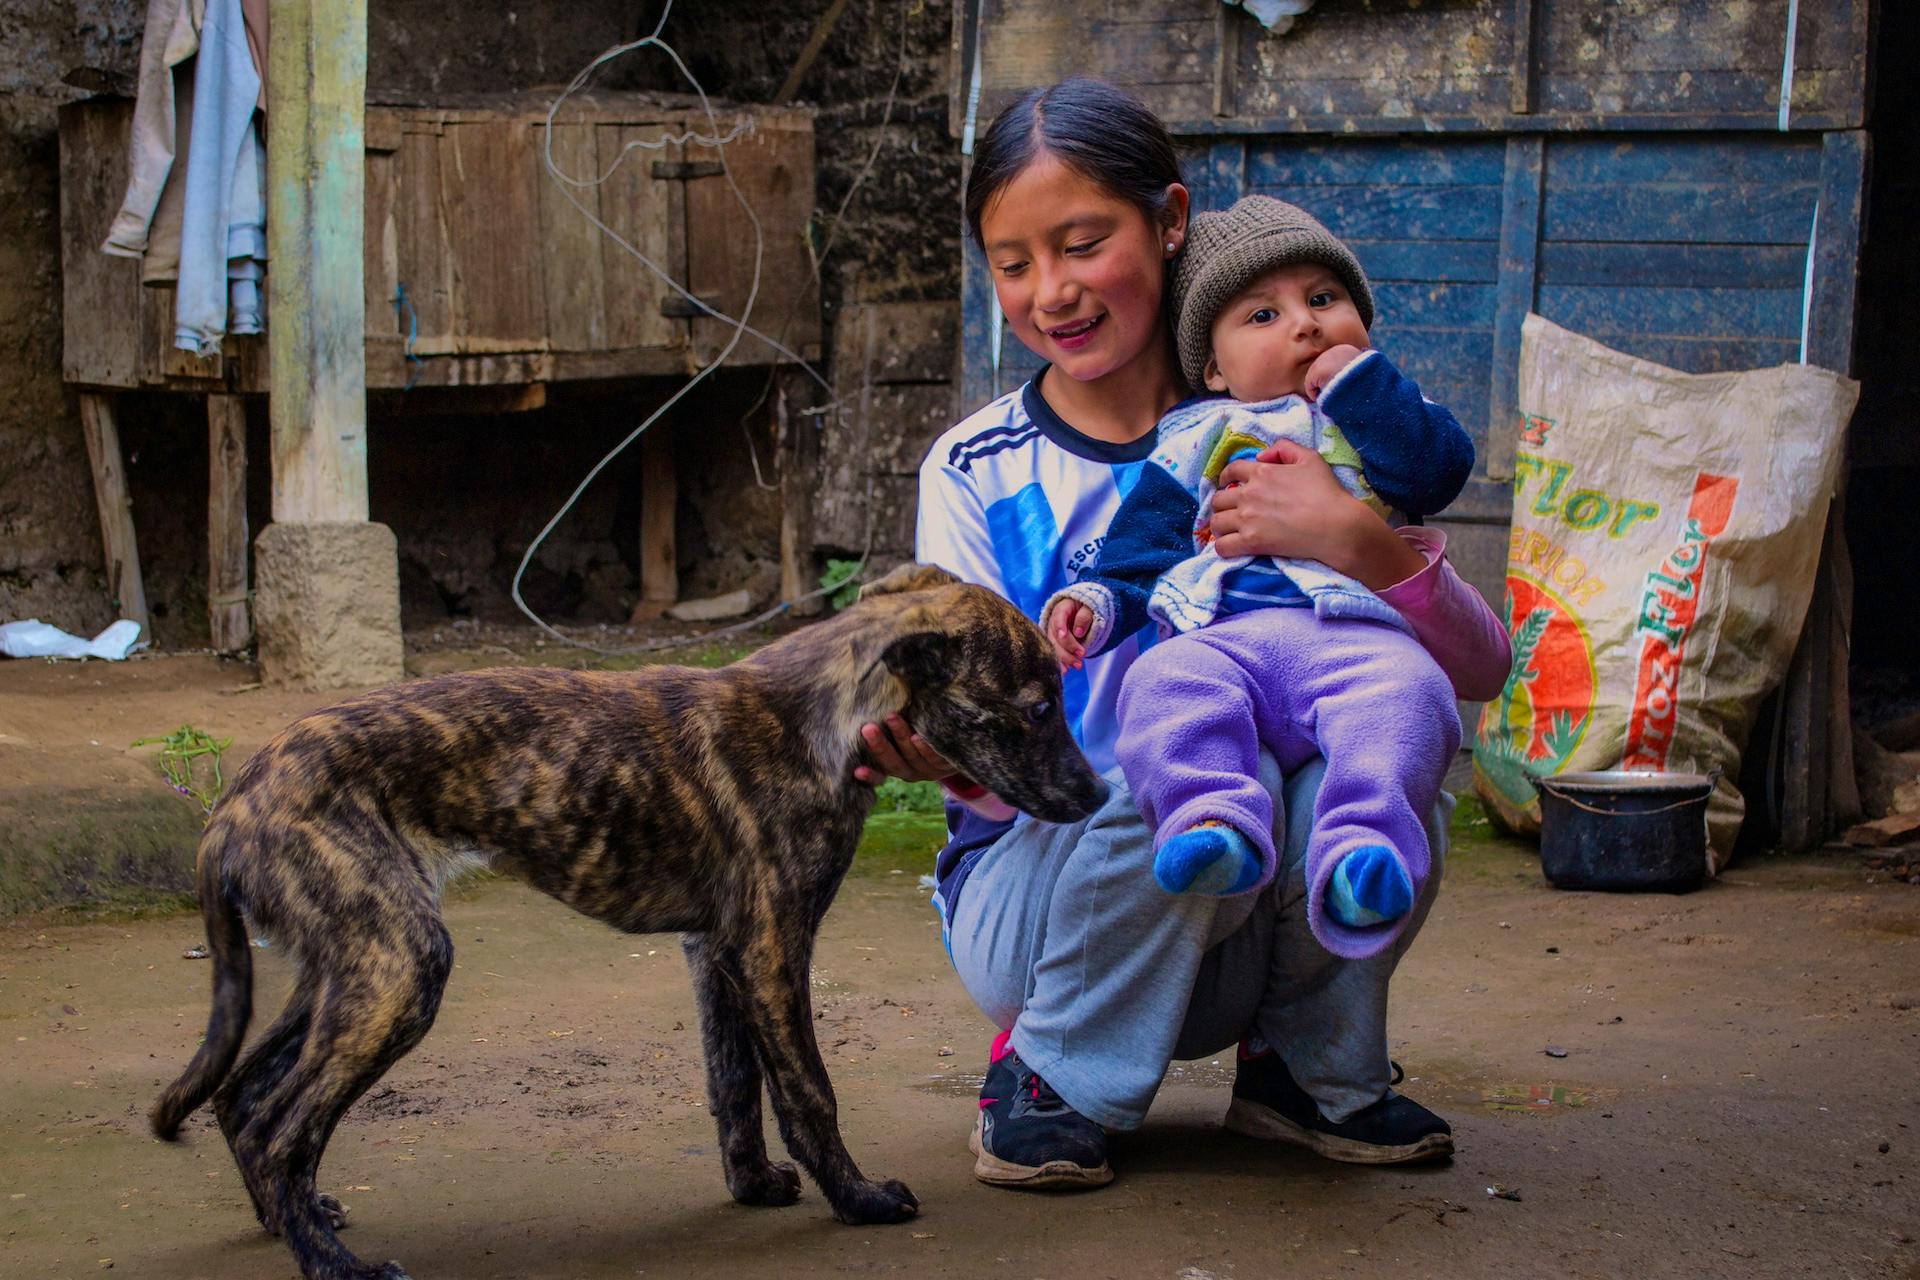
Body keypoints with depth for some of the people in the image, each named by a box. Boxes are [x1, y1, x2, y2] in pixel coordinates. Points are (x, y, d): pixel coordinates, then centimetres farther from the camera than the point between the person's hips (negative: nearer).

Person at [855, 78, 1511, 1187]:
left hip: (1235, 941, 2)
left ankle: (1312, 1069, -1)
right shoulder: (976, 473, -4)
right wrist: (958, 755, -33)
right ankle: (1052, 1077, -7)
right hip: (1033, 897, -2)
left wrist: (1357, 541, -27)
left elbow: (1483, 670, -8)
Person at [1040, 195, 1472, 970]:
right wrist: (1096, 599, 3)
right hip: (1223, 635, 2)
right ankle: (1215, 821, -49)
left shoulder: (1384, 413, 27)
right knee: (1165, 686, -32)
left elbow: (1440, 470, 5)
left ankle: (1361, 854, -52)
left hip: (1356, 630, -1)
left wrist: (1358, 383, 8)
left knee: (1405, 696, -36)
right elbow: (1142, 541, 22)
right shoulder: (1196, 438, 26)